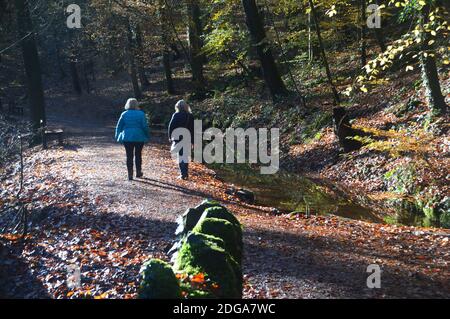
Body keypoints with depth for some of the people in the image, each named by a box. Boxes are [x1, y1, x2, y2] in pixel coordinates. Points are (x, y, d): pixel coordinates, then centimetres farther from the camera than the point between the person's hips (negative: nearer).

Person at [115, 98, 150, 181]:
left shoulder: (124, 114, 0)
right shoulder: (141, 114, -5)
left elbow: (119, 127, 3)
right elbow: (145, 127, -6)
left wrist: (118, 137, 13)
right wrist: (147, 137, 4)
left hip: (127, 138, 1)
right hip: (139, 138, -1)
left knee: (129, 156, 4)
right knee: (138, 155, 13)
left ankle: (130, 175, 1)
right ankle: (138, 172, 20)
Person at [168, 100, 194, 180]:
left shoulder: (176, 115, -6)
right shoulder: (190, 116, 4)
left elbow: (171, 126, -7)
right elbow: (193, 129, 5)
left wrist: (170, 137, 3)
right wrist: (192, 141, 9)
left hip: (178, 138, -3)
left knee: (180, 156, 2)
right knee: (186, 156, 10)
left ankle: (183, 174, -4)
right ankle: (186, 174, 10)